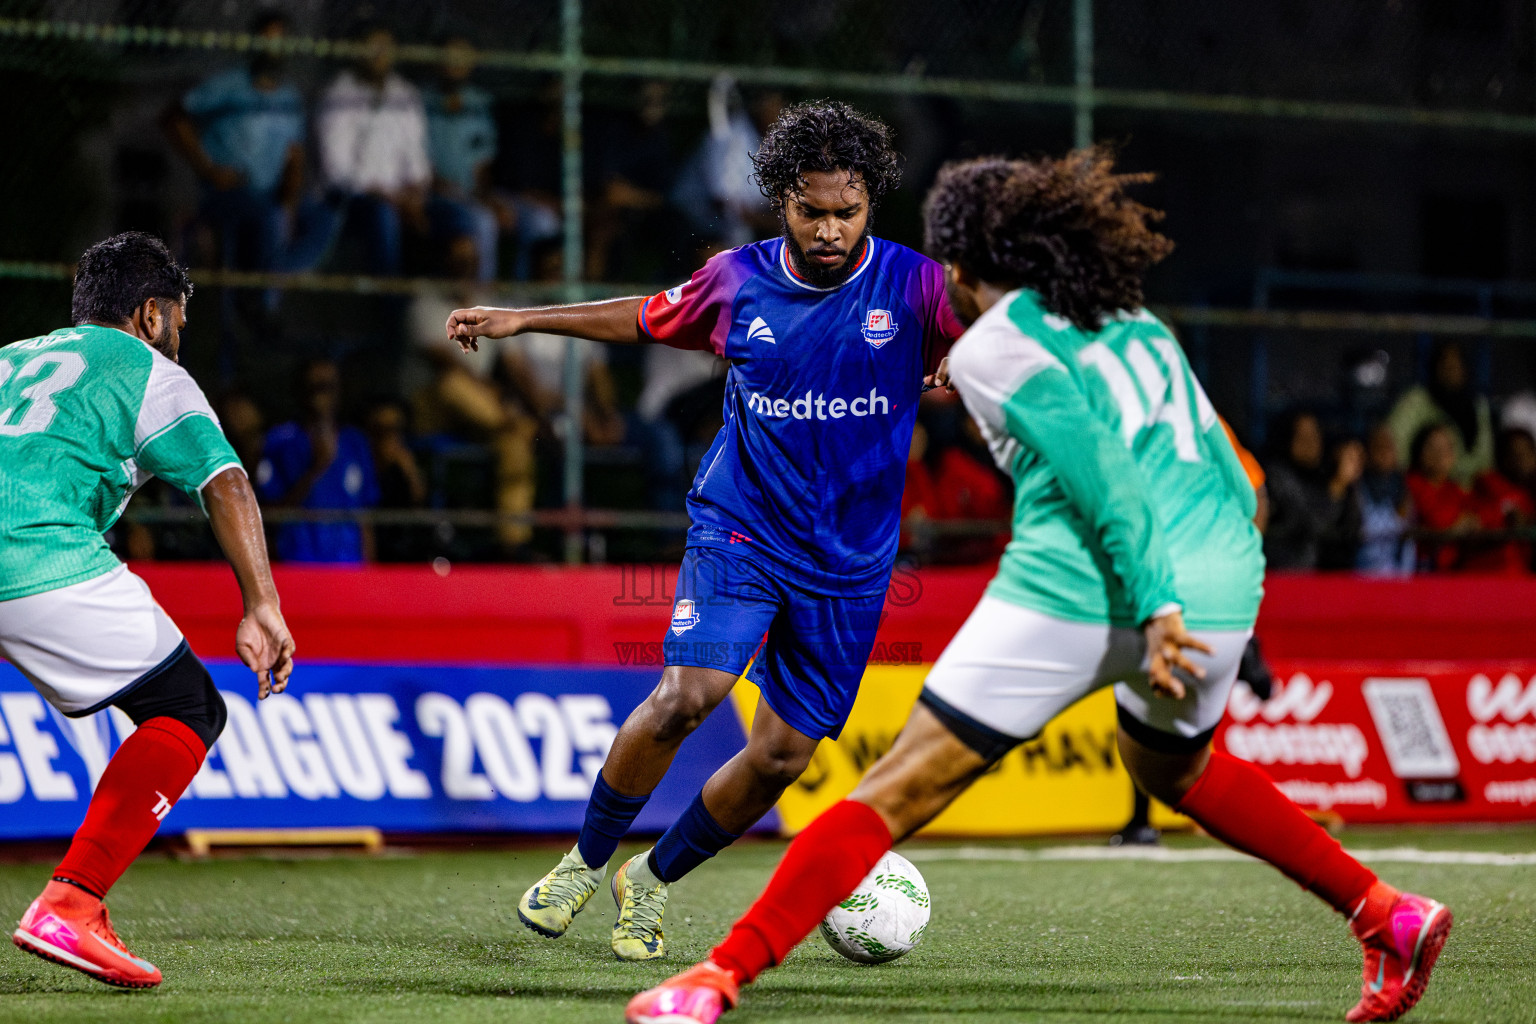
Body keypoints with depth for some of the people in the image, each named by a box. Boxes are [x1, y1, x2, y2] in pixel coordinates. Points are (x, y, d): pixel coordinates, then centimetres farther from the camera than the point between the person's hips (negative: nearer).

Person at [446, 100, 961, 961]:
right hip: (739, 528, 0)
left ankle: (652, 881, 23)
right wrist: (523, 319, 20)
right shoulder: (739, 280, -1)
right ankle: (587, 861, 1)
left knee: (781, 758, -1)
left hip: (850, 564, 0)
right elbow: (649, 318, 18)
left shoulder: (913, 285, -8)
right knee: (688, 695, -21)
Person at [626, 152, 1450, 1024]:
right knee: (1174, 767, 36)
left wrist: (1155, 603, -16)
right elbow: (1227, 469, 22)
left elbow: (1095, 467, -11)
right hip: (1222, 583, 6)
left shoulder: (992, 347, 3)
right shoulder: (1134, 321, 23)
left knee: (899, 791, -3)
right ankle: (1389, 916, 35)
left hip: (1083, 591, -6)